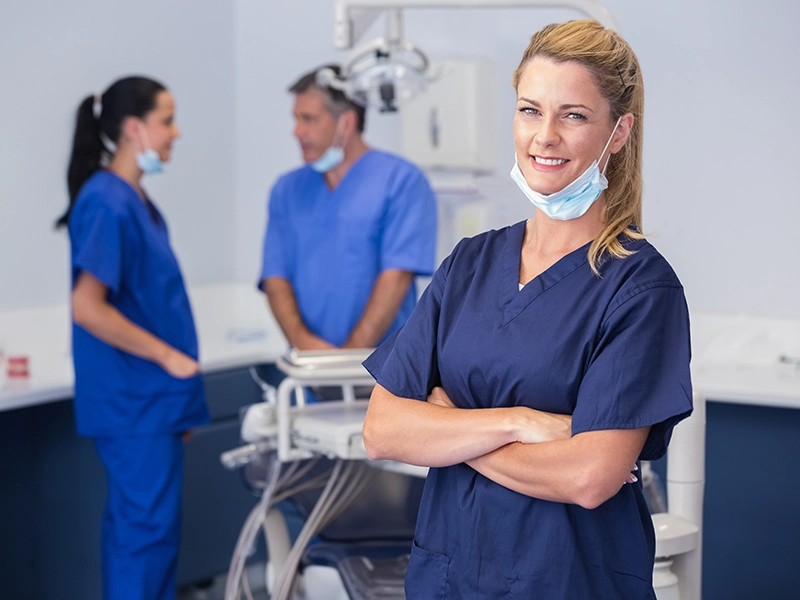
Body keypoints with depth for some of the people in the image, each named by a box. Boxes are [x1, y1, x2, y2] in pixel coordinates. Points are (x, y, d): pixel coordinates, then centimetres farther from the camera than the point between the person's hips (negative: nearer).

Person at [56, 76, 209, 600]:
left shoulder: (137, 202, 12)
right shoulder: (108, 203, -16)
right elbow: (87, 309, -22)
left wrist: (180, 398, 17)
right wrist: (169, 357, -16)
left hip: (153, 399, 9)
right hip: (134, 400, -9)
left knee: (142, 525, 14)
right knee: (147, 527, -5)